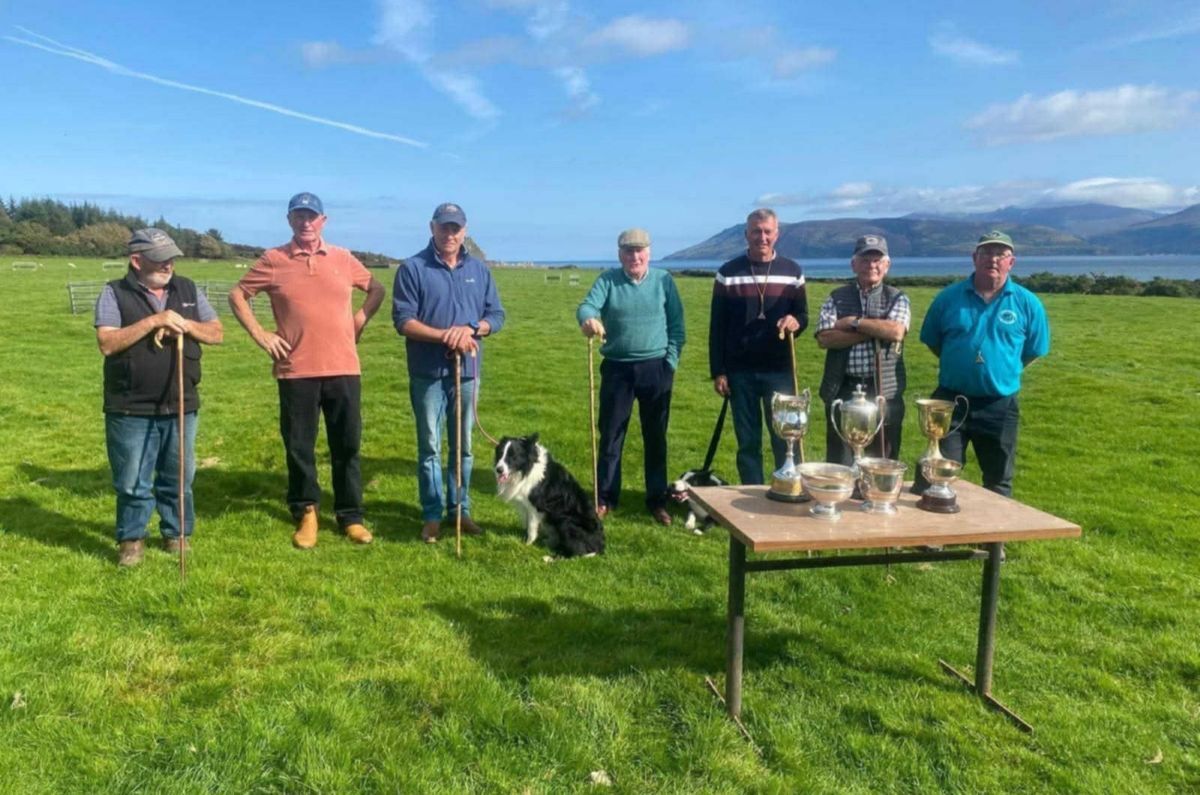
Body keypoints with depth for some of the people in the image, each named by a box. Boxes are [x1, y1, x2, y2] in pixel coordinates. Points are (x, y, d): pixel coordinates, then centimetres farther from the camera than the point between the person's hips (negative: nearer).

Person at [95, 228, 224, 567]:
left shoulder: (188, 290, 8)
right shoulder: (115, 294, -4)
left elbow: (217, 333, 7)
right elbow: (107, 343, -15)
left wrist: (186, 325, -11)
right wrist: (152, 321, -21)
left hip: (181, 407, 3)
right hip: (131, 410, -3)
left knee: (179, 478, 12)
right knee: (132, 482, 6)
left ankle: (177, 533, 27)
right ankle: (132, 539, 22)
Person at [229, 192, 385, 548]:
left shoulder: (343, 259, 7)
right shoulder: (273, 260, 2)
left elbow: (377, 290, 19)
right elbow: (237, 296, 9)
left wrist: (358, 322, 8)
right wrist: (260, 335, 1)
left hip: (344, 369, 1)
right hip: (296, 371, -1)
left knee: (347, 446, 6)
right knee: (299, 447, 7)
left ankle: (350, 516, 17)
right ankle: (305, 513, 23)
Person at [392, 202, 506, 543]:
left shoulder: (479, 270, 9)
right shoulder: (413, 268, -4)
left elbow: (496, 315, 7)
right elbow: (403, 320, -10)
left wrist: (470, 329, -13)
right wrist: (445, 336, -20)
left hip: (467, 369, 4)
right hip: (428, 372, -3)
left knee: (464, 446, 11)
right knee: (429, 447, 4)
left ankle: (461, 509, 22)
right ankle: (432, 515, 13)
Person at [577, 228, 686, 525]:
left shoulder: (664, 280, 2)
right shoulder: (608, 280, 1)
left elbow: (677, 325, 3)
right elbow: (587, 305, -16)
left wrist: (671, 361, -5)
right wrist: (588, 319, -39)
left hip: (656, 368, 0)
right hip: (616, 368, 0)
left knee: (655, 437, 8)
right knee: (610, 436, 5)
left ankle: (657, 500, 18)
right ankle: (605, 498, 16)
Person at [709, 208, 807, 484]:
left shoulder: (793, 271, 5)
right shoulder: (727, 273, 1)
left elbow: (803, 315, 10)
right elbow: (717, 327, 1)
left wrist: (796, 321, -15)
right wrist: (717, 372, -4)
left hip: (780, 371, 0)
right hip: (740, 372, 0)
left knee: (785, 441, 3)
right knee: (748, 443, 7)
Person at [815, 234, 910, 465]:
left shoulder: (898, 299, 6)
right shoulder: (836, 298, 7)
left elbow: (896, 332, -14)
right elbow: (824, 338, -8)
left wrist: (854, 322, -9)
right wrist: (876, 331, -11)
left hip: (884, 394, 0)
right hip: (842, 391, 0)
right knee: (839, 465, 5)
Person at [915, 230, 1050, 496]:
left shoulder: (1027, 303, -2)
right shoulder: (948, 297, -1)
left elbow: (1034, 351, 8)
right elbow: (932, 341, 10)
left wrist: (1004, 370, 8)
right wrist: (957, 365, 9)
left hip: (1000, 406, 1)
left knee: (998, 485, 14)